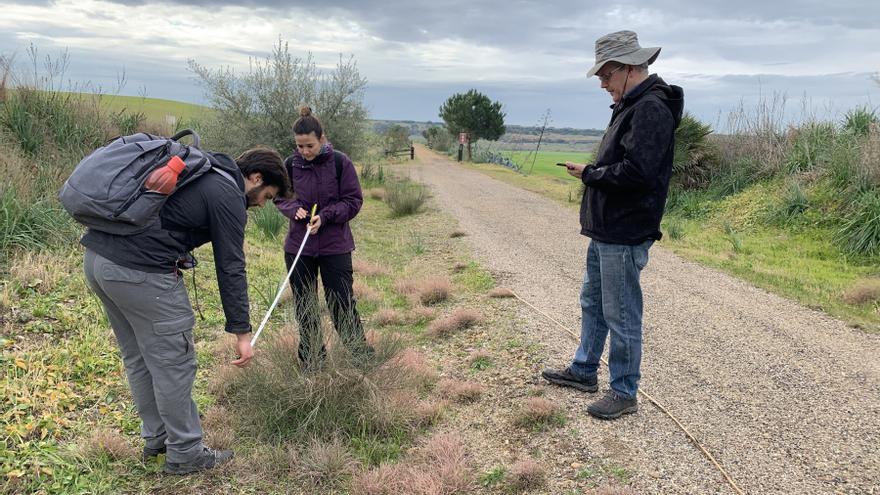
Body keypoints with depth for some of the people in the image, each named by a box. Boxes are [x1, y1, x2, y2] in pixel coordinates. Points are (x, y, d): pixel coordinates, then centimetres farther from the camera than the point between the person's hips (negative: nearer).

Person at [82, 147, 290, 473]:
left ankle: (156, 437, 35)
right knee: (173, 363, 3)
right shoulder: (229, 196, -5)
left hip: (96, 256, 10)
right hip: (141, 271, -10)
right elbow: (230, 268, -6)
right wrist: (241, 333, -1)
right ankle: (184, 454, 16)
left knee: (138, 358, 20)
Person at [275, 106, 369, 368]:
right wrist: (294, 209, -13)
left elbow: (354, 201, -5)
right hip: (298, 246, 3)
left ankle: (361, 353, 16)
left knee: (342, 302, 2)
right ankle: (312, 359, 24)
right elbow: (280, 198, 10)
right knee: (304, 306, 10)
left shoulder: (340, 163, -10)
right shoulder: (290, 165, -2)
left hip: (335, 245, -3)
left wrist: (325, 216, -18)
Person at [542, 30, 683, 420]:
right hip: (605, 230, 11)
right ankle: (584, 371, 38)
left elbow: (635, 172, -27)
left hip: (625, 234, -11)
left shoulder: (651, 109, -18)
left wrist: (589, 173, -15)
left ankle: (625, 394, 16)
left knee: (621, 316, 1)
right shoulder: (632, 107, 14)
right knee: (593, 303, 21)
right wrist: (591, 171, 3)